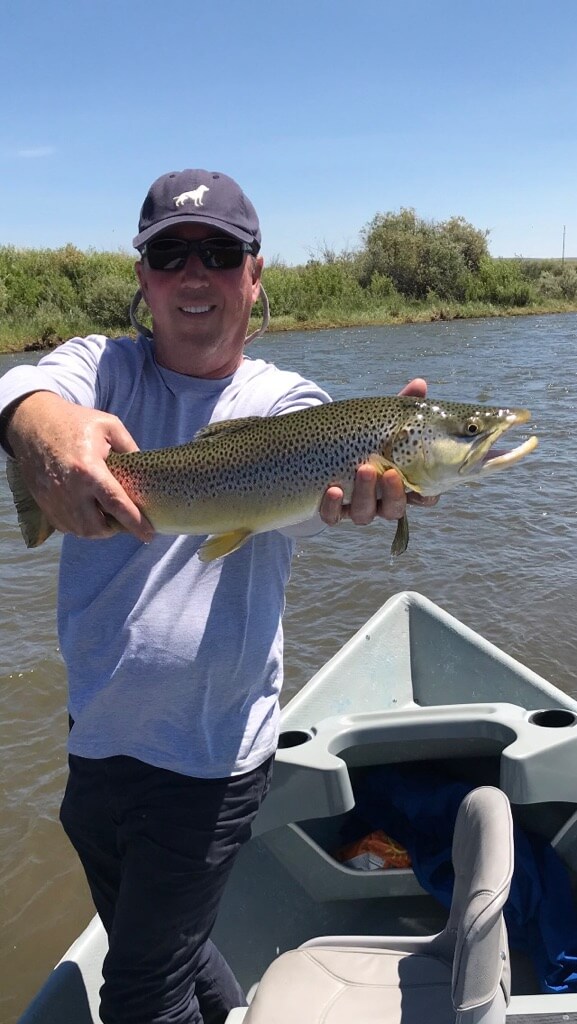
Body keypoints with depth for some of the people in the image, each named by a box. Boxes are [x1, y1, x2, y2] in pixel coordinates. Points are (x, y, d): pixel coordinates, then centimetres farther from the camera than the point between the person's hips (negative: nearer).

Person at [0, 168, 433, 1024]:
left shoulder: (284, 401, -8)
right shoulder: (100, 367, -2)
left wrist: (364, 469, -55)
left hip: (210, 760, -4)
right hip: (96, 738, 4)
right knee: (145, 946, 26)